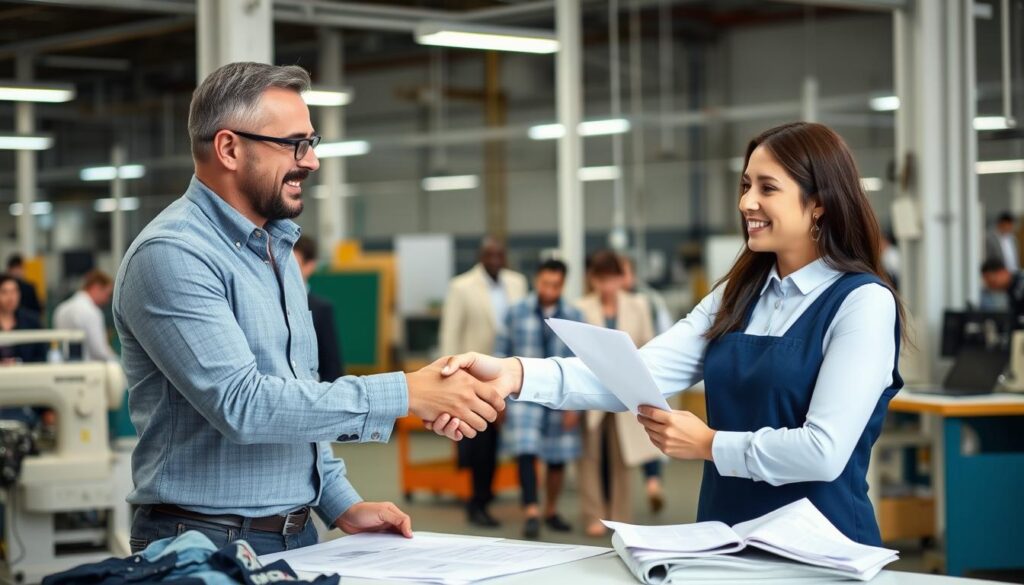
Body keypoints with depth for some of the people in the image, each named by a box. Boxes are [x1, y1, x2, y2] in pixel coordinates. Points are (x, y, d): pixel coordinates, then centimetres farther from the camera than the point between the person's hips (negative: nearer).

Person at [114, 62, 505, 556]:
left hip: (296, 535, 7)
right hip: (209, 545, -7)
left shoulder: (275, 250, 14)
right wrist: (404, 394, -24)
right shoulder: (171, 255, -14)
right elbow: (241, 404, -24)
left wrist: (342, 505, 8)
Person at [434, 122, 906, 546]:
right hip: (728, 543, 5)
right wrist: (517, 375, -16)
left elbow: (825, 452, -17)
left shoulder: (863, 303, -10)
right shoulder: (739, 294, 9)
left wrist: (708, 444, -7)